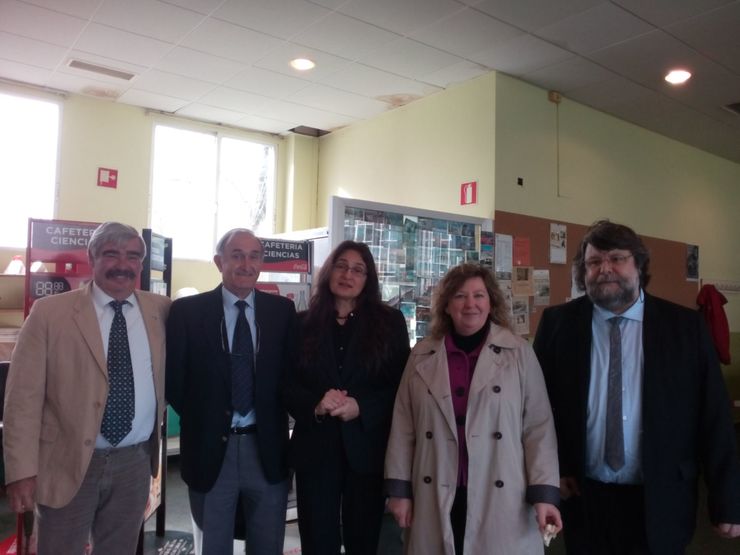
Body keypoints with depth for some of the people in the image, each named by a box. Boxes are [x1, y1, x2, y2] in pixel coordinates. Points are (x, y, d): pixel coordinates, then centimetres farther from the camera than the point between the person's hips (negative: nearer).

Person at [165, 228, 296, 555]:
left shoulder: (282, 310, 0)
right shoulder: (187, 310, -5)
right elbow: (173, 379, -2)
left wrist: (274, 419, -2)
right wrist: (200, 422, -2)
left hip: (267, 447, 2)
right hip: (209, 448, -1)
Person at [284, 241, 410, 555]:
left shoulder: (390, 322, 3)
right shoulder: (304, 323, 5)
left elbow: (402, 384, -1)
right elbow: (287, 383, 3)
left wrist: (361, 407, -16)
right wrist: (315, 405, -16)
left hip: (368, 448, 0)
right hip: (314, 448, 1)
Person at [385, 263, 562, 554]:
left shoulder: (519, 353, -2)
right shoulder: (422, 356, 4)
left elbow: (538, 426, -2)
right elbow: (403, 427, 5)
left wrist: (544, 492, -6)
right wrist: (399, 488, 5)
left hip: (501, 499, -1)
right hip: (436, 500, 2)